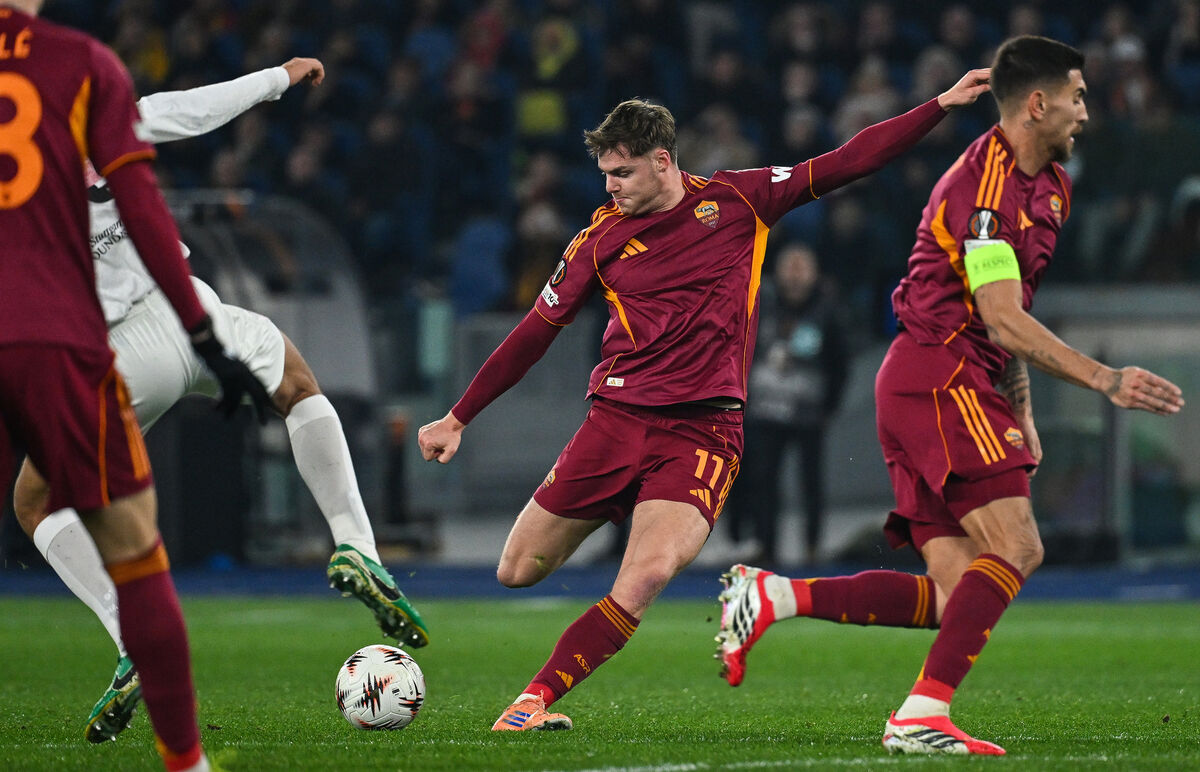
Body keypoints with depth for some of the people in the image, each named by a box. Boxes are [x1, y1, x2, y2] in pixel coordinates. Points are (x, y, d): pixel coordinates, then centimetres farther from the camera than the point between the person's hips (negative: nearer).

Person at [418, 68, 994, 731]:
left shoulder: (737, 200, 6)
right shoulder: (603, 238, 8)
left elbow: (844, 164, 7)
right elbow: (535, 332, 14)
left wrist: (941, 105, 1)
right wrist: (459, 417, 15)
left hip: (703, 428, -2)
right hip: (617, 419, 3)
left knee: (645, 577, -24)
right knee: (517, 572, -1)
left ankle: (536, 699, -18)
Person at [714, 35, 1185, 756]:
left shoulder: (1049, 185, 17)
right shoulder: (985, 183, -15)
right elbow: (1003, 319, -21)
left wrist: (1021, 412, 19)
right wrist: (1106, 380, -24)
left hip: (961, 388, 10)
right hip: (938, 378, -10)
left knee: (958, 595, 1)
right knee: (1015, 548, -19)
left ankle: (770, 596, 2)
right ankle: (922, 715, -22)